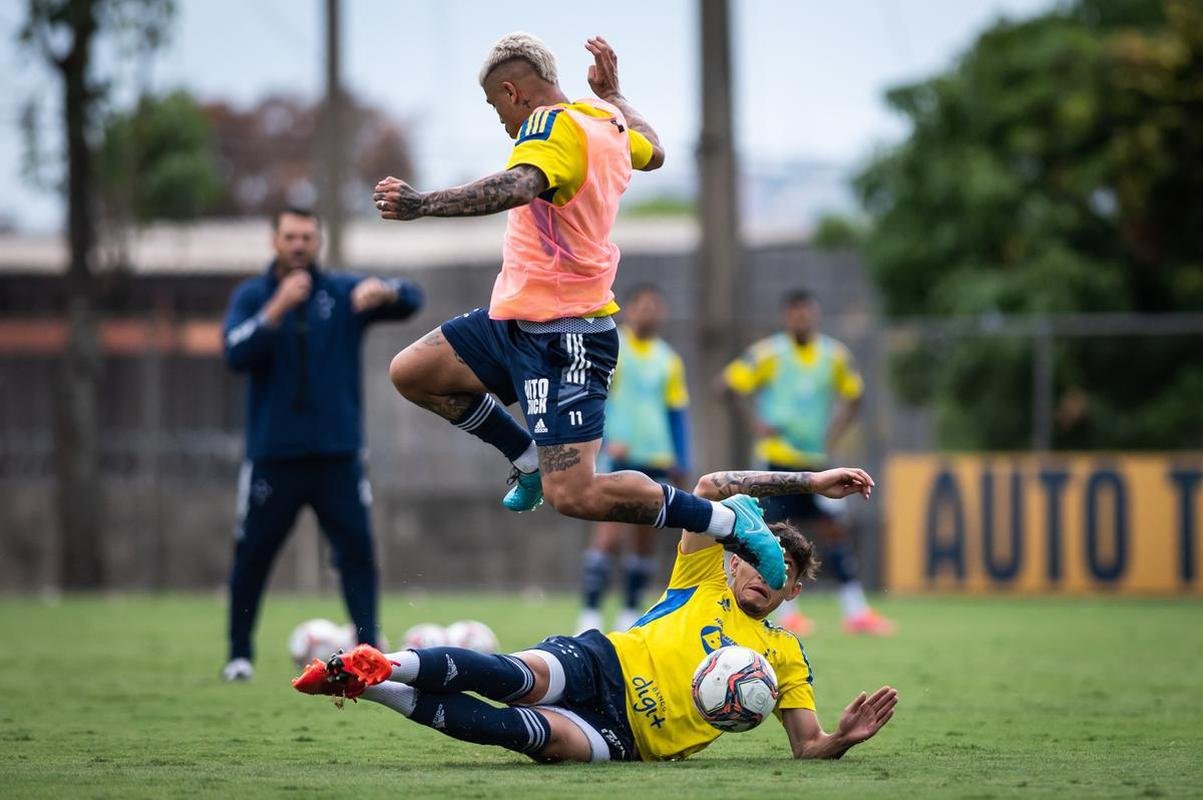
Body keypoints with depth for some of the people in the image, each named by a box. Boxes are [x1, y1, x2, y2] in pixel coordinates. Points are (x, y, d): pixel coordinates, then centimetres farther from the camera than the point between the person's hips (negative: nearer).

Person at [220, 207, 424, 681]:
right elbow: (236, 354, -13)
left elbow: (411, 299, -6)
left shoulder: (343, 293, 4)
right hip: (272, 453, -1)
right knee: (252, 555, 3)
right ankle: (239, 654, 15)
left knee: (357, 550, -6)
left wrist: (383, 291, -29)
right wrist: (278, 309, -25)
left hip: (337, 452, 1)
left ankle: (368, 647, -2)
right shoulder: (251, 296, 3)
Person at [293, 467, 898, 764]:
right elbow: (710, 487, 8)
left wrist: (843, 738, -6)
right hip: (598, 665, 0)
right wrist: (807, 482, 6)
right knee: (522, 678, -39)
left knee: (546, 734, -36)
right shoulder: (703, 584, 19)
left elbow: (807, 746, 19)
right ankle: (380, 669, -45)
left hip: (623, 739, 0)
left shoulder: (786, 657, 24)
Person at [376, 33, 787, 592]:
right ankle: (532, 458, 20)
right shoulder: (605, 122, 10)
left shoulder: (554, 125, -17)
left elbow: (520, 187, -38)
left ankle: (730, 522, -5)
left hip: (563, 336, -10)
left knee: (574, 495, -15)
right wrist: (614, 94, 44)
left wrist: (423, 204, -45)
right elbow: (652, 152, 33)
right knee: (411, 372, 9)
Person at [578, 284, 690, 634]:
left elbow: (677, 414, 18)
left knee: (644, 540, 7)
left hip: (656, 459, 5)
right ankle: (590, 615, -14)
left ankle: (630, 615, 17)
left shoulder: (668, 360, 13)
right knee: (611, 534, -16)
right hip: (617, 458, -5)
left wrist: (680, 465, 12)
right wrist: (604, 441, -16)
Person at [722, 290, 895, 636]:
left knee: (833, 528, 0)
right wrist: (757, 425, -12)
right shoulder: (768, 353, -7)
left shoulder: (834, 355, 4)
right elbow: (733, 380, -7)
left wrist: (834, 433, 5)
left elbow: (852, 395, 18)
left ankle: (855, 611, 1)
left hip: (817, 460, 4)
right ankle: (787, 613, 6)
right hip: (778, 457, -4)